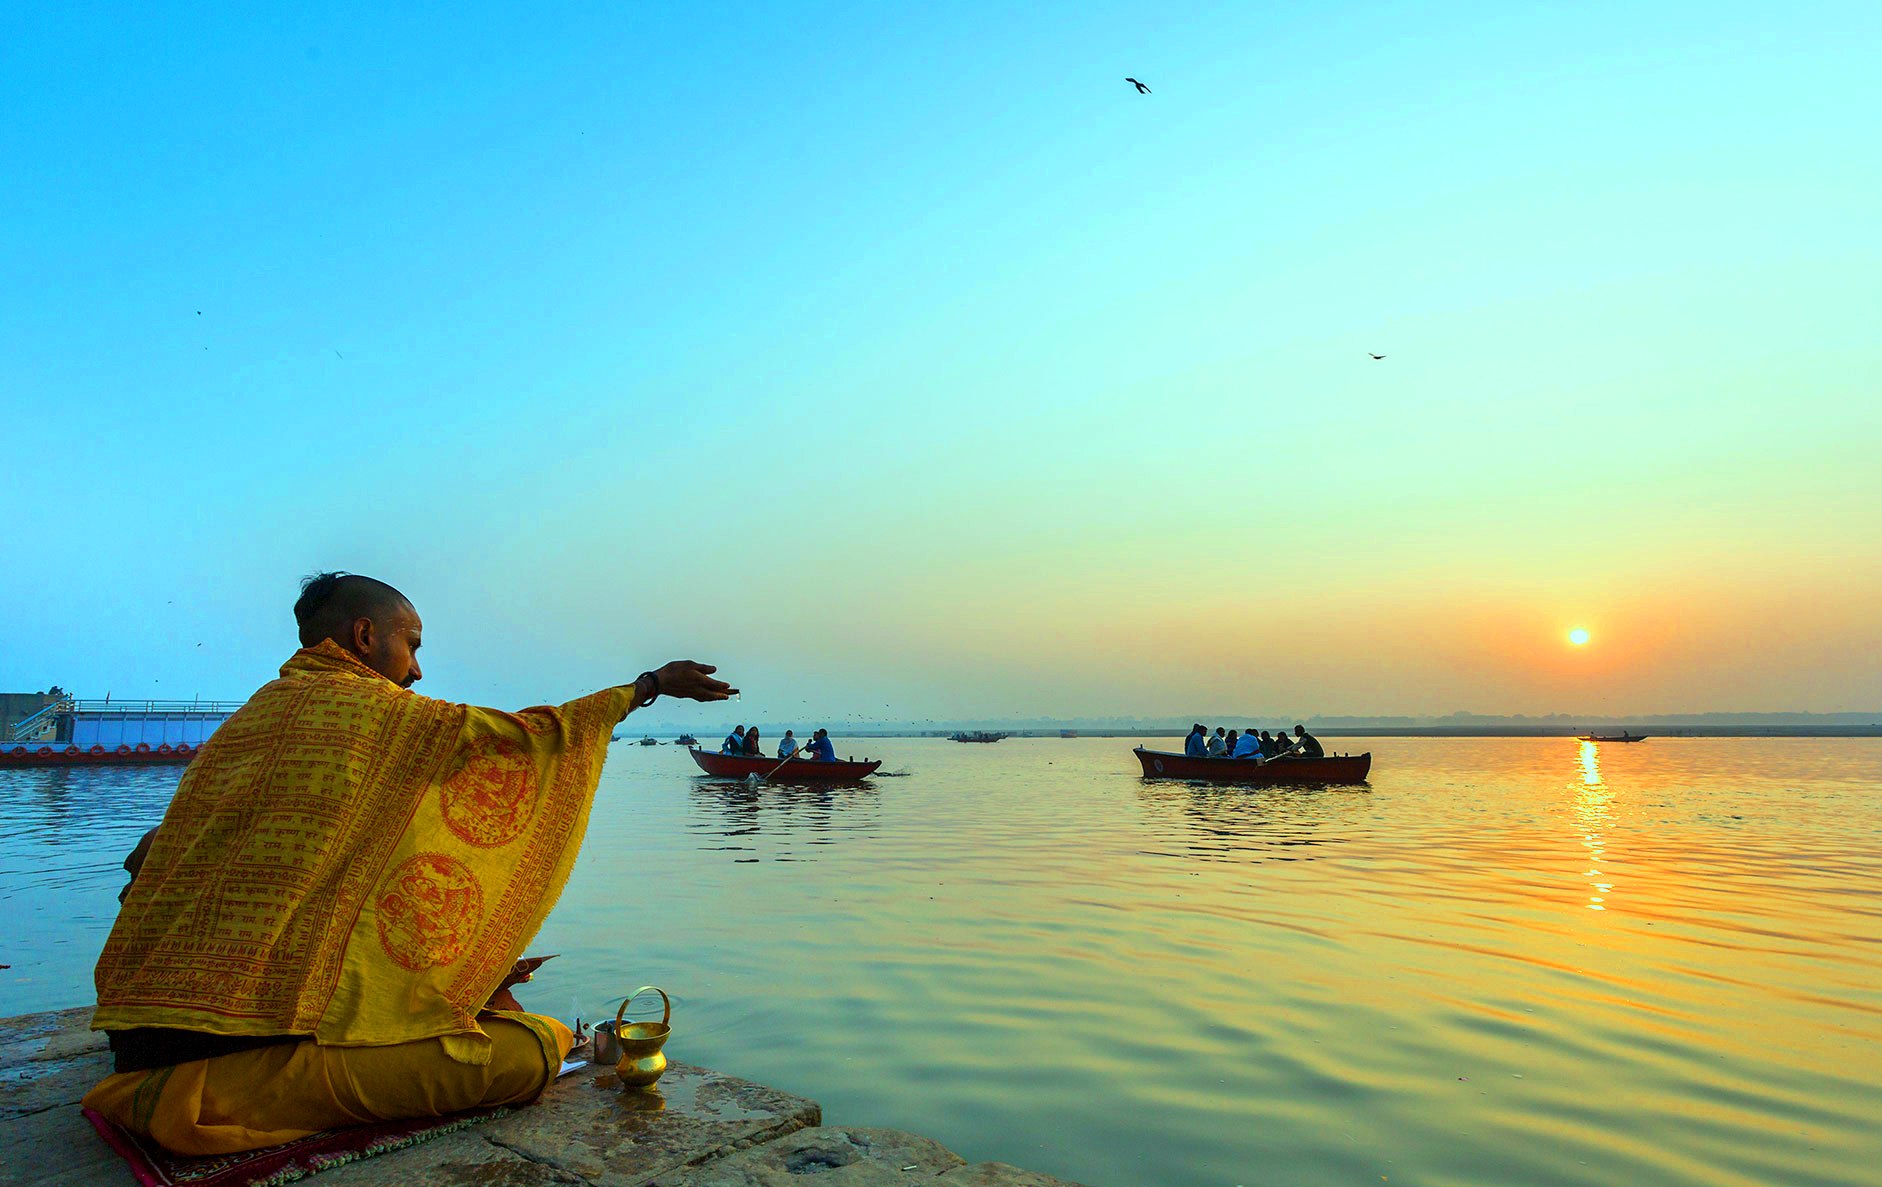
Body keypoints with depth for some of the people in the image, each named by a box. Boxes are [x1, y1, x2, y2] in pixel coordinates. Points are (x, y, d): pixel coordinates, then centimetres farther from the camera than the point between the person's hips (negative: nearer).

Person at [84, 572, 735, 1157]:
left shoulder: (243, 719, 17)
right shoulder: (376, 710, -7)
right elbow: (522, 736, 2)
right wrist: (648, 685, 16)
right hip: (260, 1042, -8)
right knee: (528, 1053, -13)